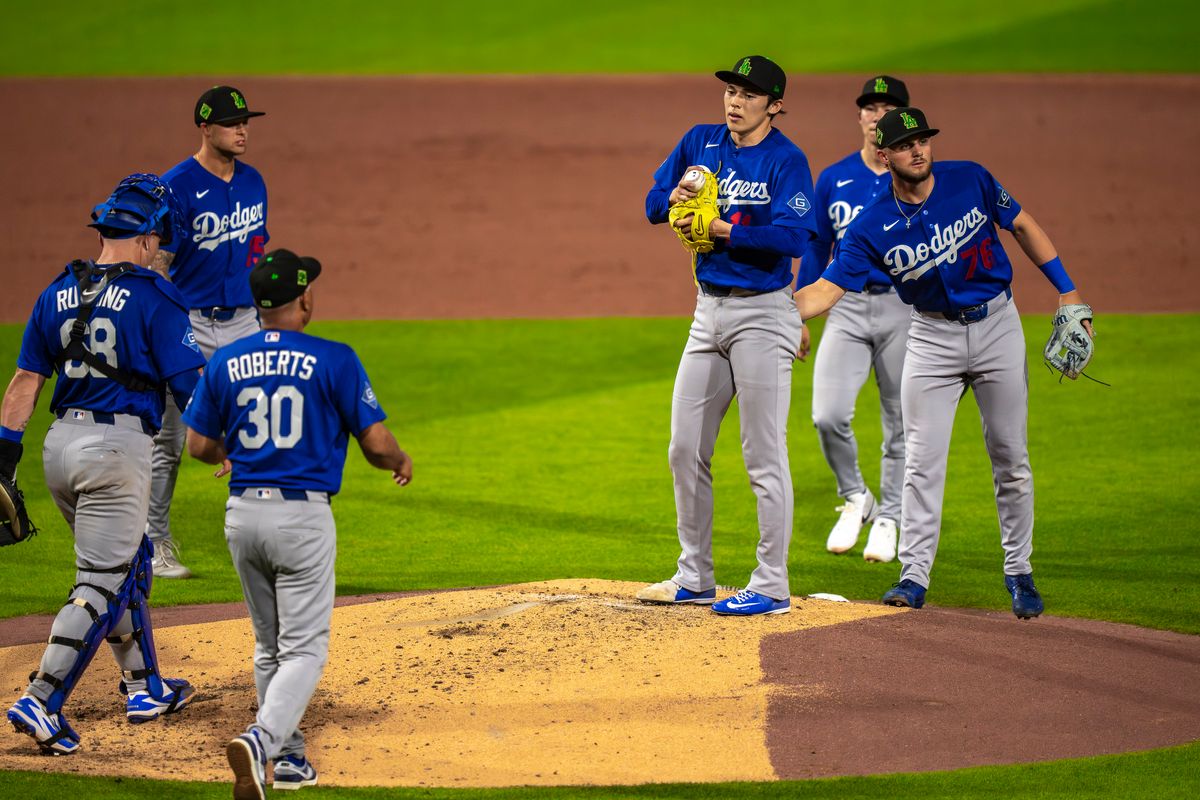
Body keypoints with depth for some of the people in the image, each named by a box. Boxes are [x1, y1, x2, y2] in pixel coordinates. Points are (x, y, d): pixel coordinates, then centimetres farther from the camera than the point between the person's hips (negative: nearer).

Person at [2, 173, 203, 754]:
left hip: (60, 444, 7)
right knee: (103, 582, -5)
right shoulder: (154, 299, -9)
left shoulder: (58, 293, 9)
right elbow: (192, 389, -8)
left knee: (129, 560, 23)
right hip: (117, 445, -7)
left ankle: (145, 688, 31)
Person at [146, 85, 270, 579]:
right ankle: (155, 546, 12)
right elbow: (157, 264, -13)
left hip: (243, 322, 5)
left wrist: (265, 321, 14)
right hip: (188, 322, -5)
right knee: (169, 440, 2)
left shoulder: (252, 182, 9)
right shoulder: (178, 186, -11)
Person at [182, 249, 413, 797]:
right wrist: (401, 462, 16)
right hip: (303, 515, -5)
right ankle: (261, 740, -25)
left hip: (243, 515, 5)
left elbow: (199, 445, 8)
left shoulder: (225, 362, 3)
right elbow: (376, 441, -7)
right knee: (303, 649, -2)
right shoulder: (333, 360, -8)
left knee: (270, 646, 19)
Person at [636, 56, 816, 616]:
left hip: (761, 313, -7)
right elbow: (654, 205, 10)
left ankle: (771, 586, 0)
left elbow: (793, 238, -22)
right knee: (686, 451, 10)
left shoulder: (786, 161, -11)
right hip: (709, 311, 7)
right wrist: (674, 199, -12)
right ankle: (694, 579, 21)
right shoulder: (700, 143, 9)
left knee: (764, 455, -5)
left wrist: (722, 229, -24)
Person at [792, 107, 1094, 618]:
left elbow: (1022, 226, 3)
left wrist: (1067, 290, 0)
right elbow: (828, 288, -15)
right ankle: (914, 576, 2)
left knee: (1011, 459, 5)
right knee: (922, 462, -4)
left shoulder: (969, 181, -10)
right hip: (933, 337, 0)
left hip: (997, 326, 0)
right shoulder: (873, 226, -12)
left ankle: (1019, 572, 16)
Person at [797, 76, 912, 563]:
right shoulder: (834, 180, 7)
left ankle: (887, 519, 21)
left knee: (900, 423, 5)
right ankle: (855, 499, 11)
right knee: (828, 416, -13)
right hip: (847, 306, 1)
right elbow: (816, 249, 13)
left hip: (903, 308, -1)